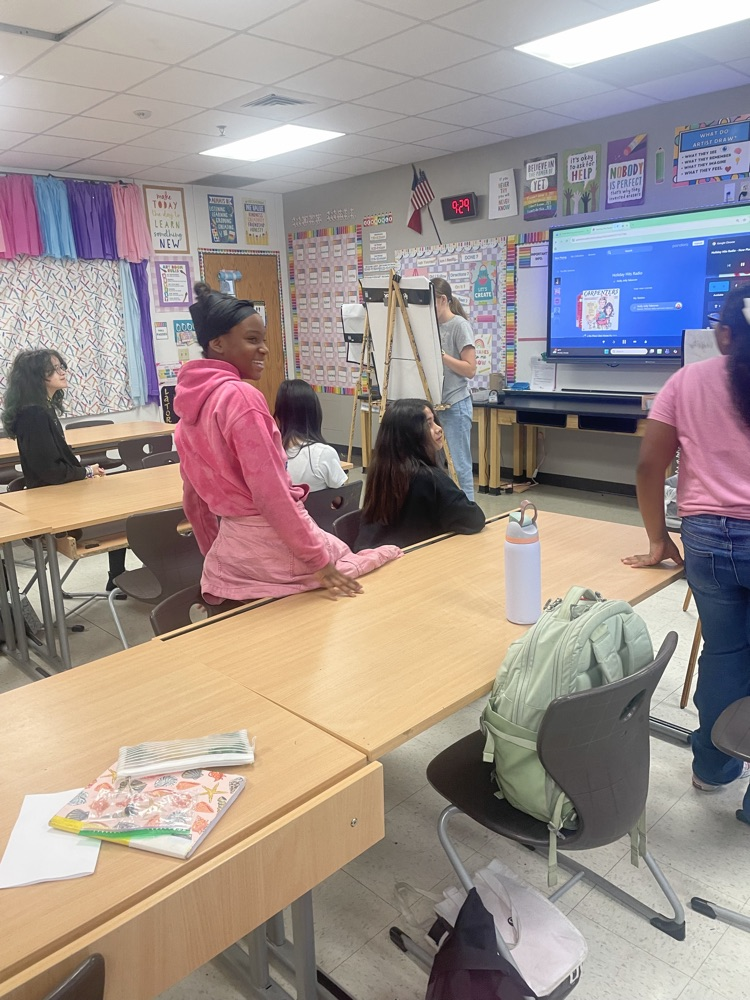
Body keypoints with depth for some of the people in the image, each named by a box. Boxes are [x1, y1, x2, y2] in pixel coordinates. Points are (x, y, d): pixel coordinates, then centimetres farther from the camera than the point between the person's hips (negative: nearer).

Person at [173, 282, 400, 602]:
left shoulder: (190, 401, 8)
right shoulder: (240, 396, -18)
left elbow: (193, 497, 14)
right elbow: (270, 492, -22)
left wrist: (218, 557, 23)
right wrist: (318, 560, -17)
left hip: (231, 559, 9)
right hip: (273, 548, -8)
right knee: (390, 558, 10)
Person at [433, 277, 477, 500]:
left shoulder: (459, 325, -8)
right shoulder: (434, 325, 12)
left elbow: (470, 369, -14)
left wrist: (441, 354, -17)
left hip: (455, 405, -8)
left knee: (458, 465, -5)